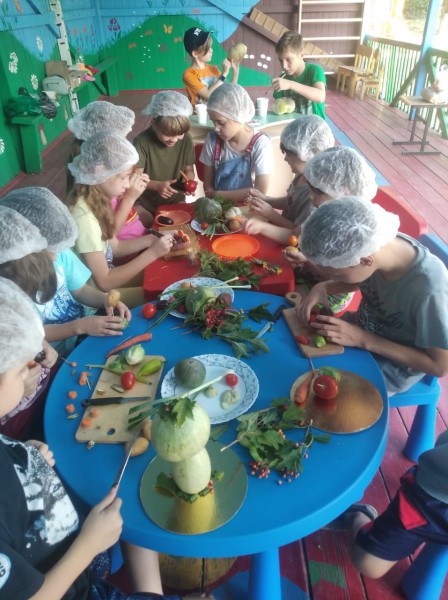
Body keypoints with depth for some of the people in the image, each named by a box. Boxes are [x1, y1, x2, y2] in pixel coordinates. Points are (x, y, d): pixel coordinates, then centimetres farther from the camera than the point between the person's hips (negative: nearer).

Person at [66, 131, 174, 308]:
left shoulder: (94, 200, -4)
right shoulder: (84, 217, -29)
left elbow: (114, 246, 8)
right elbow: (104, 283, -25)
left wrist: (153, 239, -5)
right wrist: (151, 253, -23)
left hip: (101, 279, 8)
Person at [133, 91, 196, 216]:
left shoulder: (186, 139, -9)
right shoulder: (142, 142, -19)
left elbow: (189, 170, 3)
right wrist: (157, 185, -31)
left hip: (175, 199, 2)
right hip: (146, 201, -2)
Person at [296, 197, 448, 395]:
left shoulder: (428, 290, -37)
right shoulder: (377, 244, -21)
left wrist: (363, 340, -27)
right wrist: (323, 287, -17)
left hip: (393, 364, -5)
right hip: (361, 328, 5)